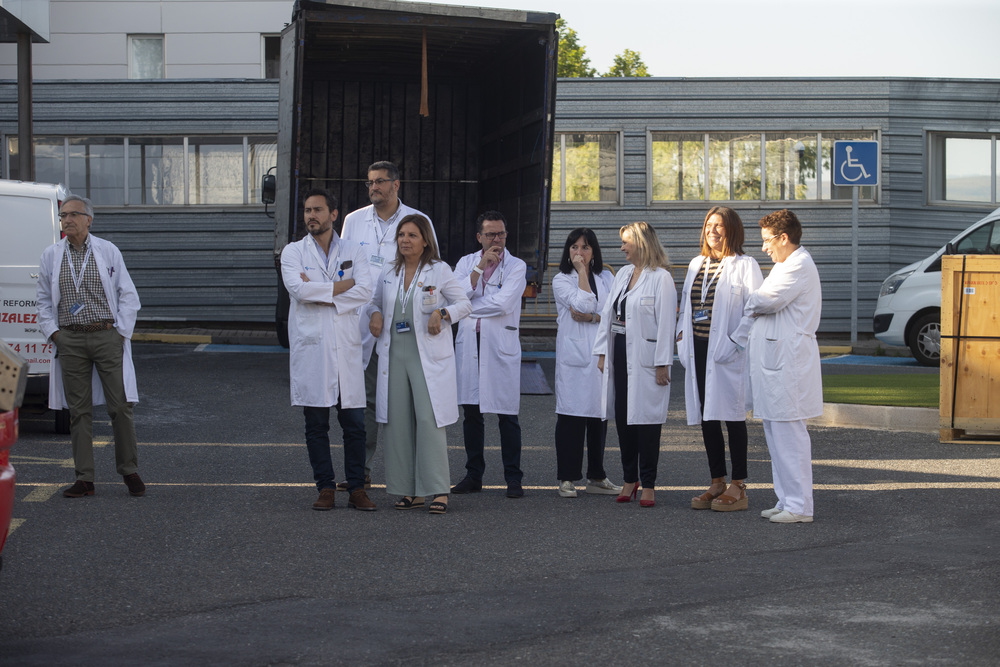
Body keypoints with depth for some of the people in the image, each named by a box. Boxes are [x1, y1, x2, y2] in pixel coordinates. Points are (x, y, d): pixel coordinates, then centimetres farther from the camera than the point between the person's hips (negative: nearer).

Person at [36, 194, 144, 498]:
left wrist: (121, 332, -3)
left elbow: (128, 295, 6)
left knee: (120, 406, -4)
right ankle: (85, 479, 8)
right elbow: (43, 300, 15)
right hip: (70, 341, 2)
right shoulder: (50, 256, 9)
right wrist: (53, 333, 3)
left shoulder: (108, 251, 4)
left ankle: (130, 472, 10)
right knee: (79, 411, 3)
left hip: (107, 336, -2)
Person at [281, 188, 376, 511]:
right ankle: (326, 488, 11)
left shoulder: (353, 251, 9)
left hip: (345, 347, 1)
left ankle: (356, 489, 7)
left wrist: (319, 293, -11)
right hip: (310, 348, -1)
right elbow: (298, 288, -12)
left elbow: (365, 291, -7)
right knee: (316, 424, 3)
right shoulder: (293, 252, 6)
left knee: (354, 423, 0)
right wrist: (341, 286, -7)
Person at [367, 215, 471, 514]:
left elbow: (464, 303, 2)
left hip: (428, 357, -5)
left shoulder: (439, 270, -1)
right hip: (395, 354, 5)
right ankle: (409, 490, 10)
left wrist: (442, 314, -17)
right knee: (399, 421, 3)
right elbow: (375, 301, 27)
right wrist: (375, 314, 4)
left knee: (429, 419, -11)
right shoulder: (389, 273, 13)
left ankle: (438, 490, -7)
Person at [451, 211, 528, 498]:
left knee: (507, 415, -2)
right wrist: (480, 267, -10)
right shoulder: (466, 263, 12)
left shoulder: (516, 266, 1)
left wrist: (468, 306, -5)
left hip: (501, 345, -3)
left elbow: (504, 303, -13)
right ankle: (473, 475, 17)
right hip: (469, 343, 3)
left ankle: (513, 478, 4)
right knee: (472, 413, 8)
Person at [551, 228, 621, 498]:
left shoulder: (606, 278, 13)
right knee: (571, 414, -5)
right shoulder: (561, 280, 3)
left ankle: (596, 476, 15)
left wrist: (591, 317, -12)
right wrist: (581, 272, -6)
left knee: (600, 413, 7)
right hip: (574, 354, -4)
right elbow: (584, 304, -13)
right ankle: (567, 478, 1)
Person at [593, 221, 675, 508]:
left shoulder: (661, 278, -8)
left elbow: (666, 323, -11)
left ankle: (648, 484, 4)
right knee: (622, 417, 8)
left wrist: (662, 364, -14)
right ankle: (630, 479, 18)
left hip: (644, 355, -7)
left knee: (646, 418, -3)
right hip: (619, 352, 7)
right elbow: (608, 313, 15)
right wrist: (603, 352, 9)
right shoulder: (622, 274, 15)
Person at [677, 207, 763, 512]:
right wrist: (682, 335, 9)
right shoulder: (696, 264, 17)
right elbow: (685, 303, 22)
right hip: (698, 351, 7)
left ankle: (738, 488, 3)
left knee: (732, 416, -3)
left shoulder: (744, 265, -3)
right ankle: (717, 483, 19)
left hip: (727, 352, -7)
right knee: (707, 418, 10)